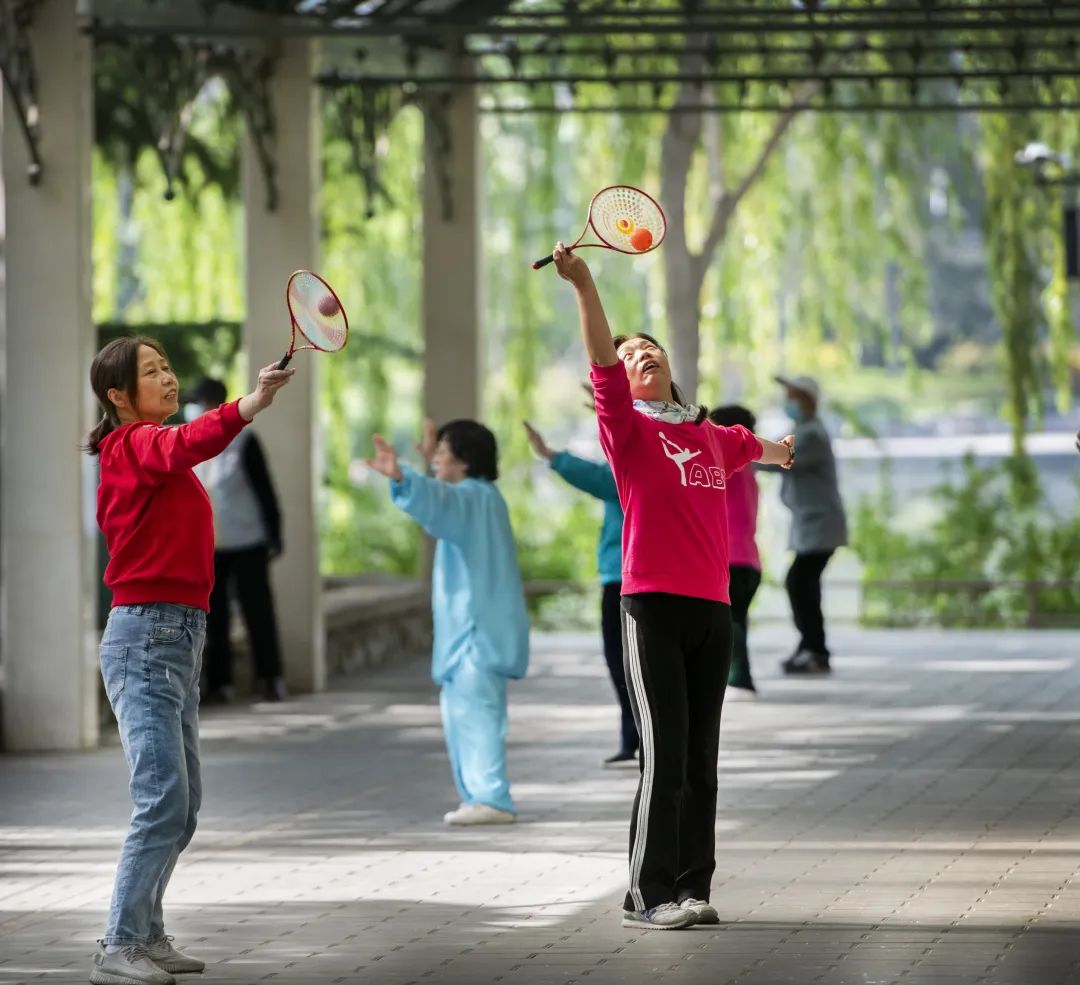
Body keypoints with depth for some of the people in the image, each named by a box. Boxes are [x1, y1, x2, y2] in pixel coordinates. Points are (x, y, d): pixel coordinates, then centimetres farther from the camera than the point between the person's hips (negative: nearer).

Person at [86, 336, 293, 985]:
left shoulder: (154, 447, 18)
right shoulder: (134, 443, -12)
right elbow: (188, 445, -34)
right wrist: (250, 406, -48)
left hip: (181, 636, 10)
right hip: (147, 634, -10)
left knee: (183, 805, 14)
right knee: (164, 800, -15)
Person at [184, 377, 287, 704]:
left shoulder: (242, 441, -6)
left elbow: (265, 491, -5)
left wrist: (274, 536, -7)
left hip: (246, 545, -3)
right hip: (203, 549, 3)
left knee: (258, 613, 3)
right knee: (212, 618, 4)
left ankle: (269, 679, 12)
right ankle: (219, 684, 11)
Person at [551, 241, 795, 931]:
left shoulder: (710, 435, 17)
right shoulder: (628, 427, 1)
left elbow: (749, 445, 41)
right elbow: (600, 361, -15)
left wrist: (776, 449, 62)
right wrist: (584, 286, -29)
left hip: (712, 609, 5)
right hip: (653, 607, -5)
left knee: (701, 760, 6)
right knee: (665, 757, -10)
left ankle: (691, 889, 11)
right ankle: (650, 895, -6)